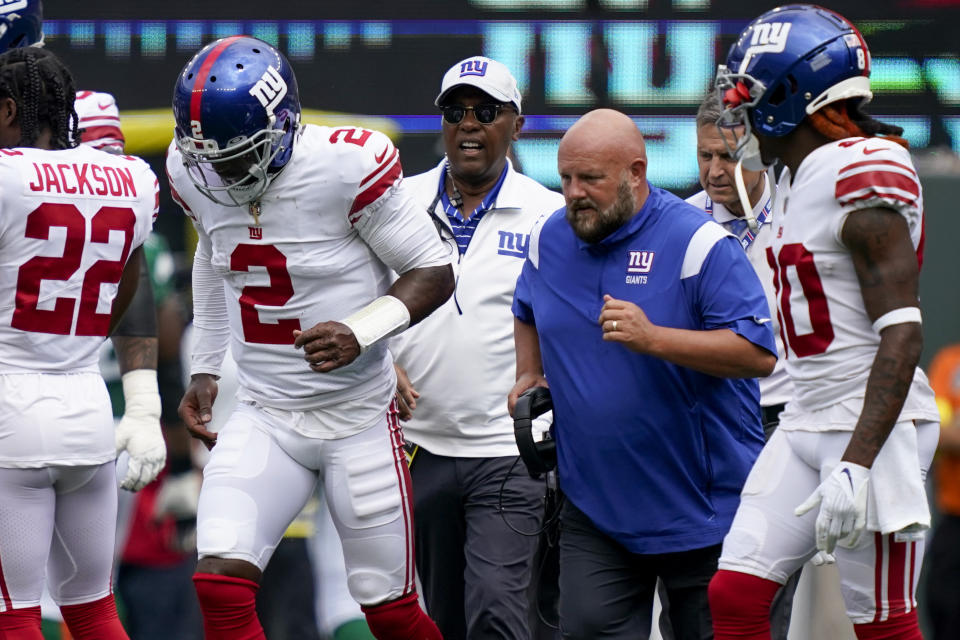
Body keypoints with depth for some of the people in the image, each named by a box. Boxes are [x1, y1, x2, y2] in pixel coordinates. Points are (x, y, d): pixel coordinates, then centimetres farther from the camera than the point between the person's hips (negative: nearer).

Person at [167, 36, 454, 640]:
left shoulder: (343, 168, -21)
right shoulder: (195, 172, -4)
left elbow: (434, 272, -12)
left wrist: (361, 332, -27)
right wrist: (204, 369, 19)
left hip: (359, 417, -4)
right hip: (263, 418, 4)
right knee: (220, 586, -16)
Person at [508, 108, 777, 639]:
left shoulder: (698, 244, -14)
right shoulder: (548, 241, 6)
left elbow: (759, 353, -21)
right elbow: (528, 313, 29)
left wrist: (652, 339, -28)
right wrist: (529, 375, 11)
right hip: (595, 509, 5)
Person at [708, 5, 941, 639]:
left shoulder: (864, 173, -16)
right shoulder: (797, 181, 13)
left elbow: (902, 334, -21)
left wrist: (857, 464, -26)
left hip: (874, 423, -9)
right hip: (807, 421, 9)